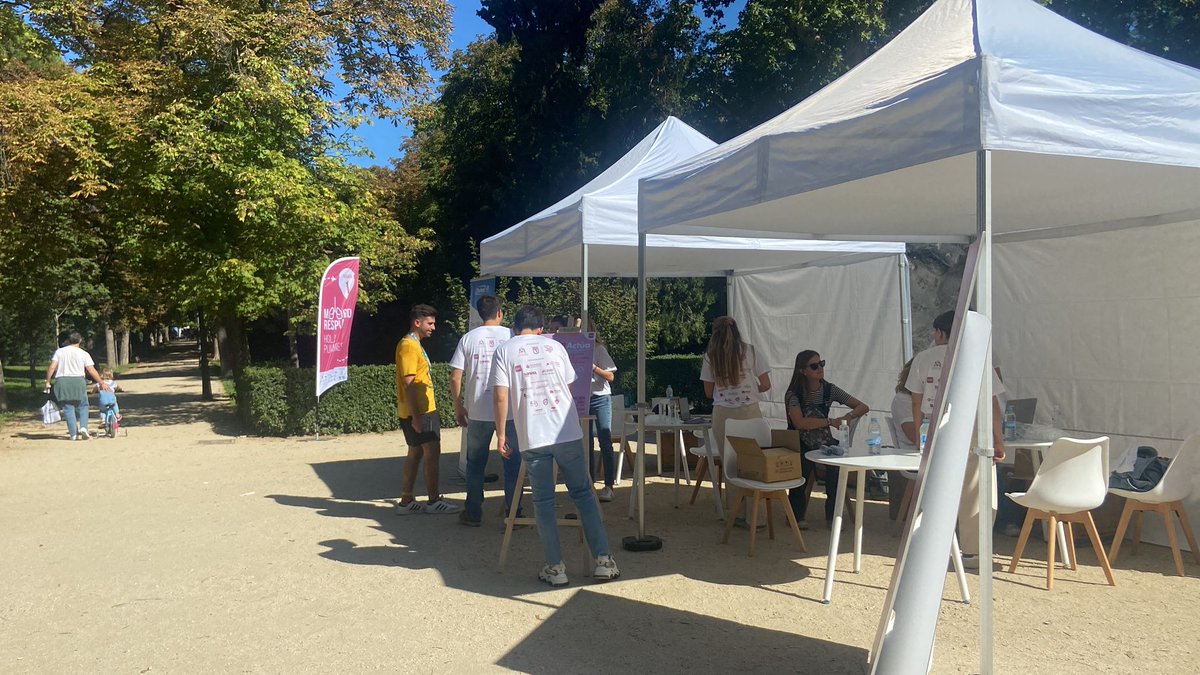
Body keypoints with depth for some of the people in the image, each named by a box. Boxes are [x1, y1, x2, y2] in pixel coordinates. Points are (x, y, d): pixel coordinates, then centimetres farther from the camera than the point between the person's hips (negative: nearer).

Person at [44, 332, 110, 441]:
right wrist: (102, 383, 3)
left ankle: (73, 434, 3)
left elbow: (52, 368, -1)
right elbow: (92, 371, -2)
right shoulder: (83, 353, 2)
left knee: (68, 408, 5)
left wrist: (47, 382, 6)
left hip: (62, 381, 1)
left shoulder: (59, 352, 6)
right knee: (83, 406, 13)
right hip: (78, 381, -1)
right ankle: (83, 427, -7)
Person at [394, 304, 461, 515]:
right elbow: (408, 383, -19)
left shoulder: (414, 345, 18)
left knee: (416, 453, 11)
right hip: (418, 411, -10)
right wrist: (416, 416, -22)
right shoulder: (409, 345, -14)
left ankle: (406, 502, 16)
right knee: (432, 452, -6)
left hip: (423, 410, 10)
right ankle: (433, 501, 0)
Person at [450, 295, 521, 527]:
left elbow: (455, 378, -2)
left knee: (475, 464, 13)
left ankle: (473, 513, 20)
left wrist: (458, 407, 9)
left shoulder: (468, 338, 0)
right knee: (512, 463, 9)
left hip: (478, 412, 1)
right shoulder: (512, 336, -2)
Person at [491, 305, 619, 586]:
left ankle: (555, 567, 9)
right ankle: (604, 560, 10)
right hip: (567, 433, 2)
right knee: (583, 493, 11)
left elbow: (501, 396, -8)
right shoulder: (554, 346, 8)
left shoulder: (504, 351, 1)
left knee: (543, 501, 8)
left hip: (531, 437, -1)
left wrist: (501, 433, 1)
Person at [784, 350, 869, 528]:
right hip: (800, 446, -3)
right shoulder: (793, 394, -8)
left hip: (824, 443, 3)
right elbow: (800, 423, -24)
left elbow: (863, 407, 3)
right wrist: (830, 421, -23)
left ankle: (833, 515, -14)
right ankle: (796, 515, -11)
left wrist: (849, 416, -18)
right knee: (804, 463, -36)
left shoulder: (829, 389, 4)